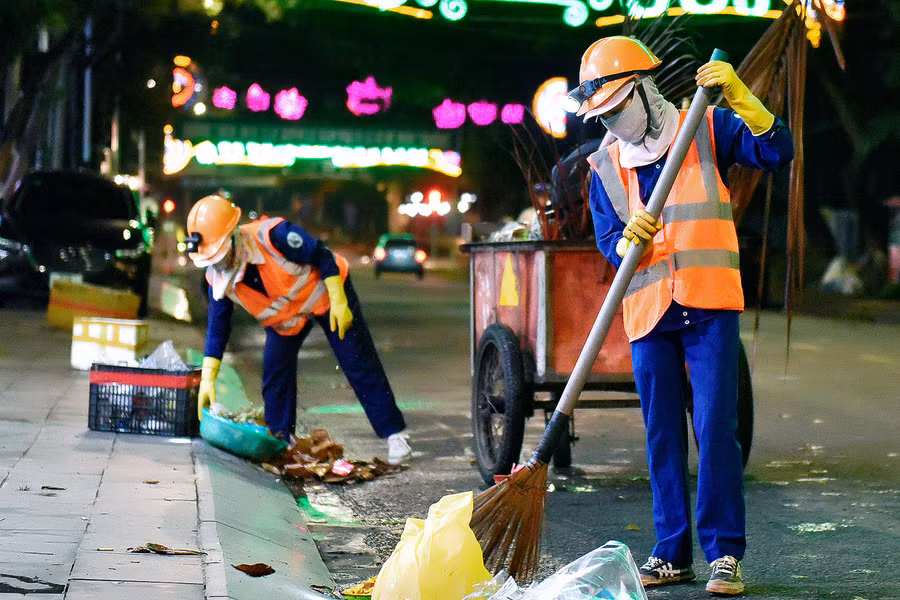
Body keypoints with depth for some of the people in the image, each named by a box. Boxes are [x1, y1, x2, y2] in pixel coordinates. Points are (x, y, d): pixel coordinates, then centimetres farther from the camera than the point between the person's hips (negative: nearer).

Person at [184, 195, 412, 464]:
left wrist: (339, 302, -23)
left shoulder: (272, 235, -37)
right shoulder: (216, 277, -19)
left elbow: (322, 255, -25)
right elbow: (217, 328, -10)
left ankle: (394, 435, 1)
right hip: (283, 317, 5)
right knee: (275, 372, -4)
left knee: (359, 366, -4)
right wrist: (207, 378, -13)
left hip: (324, 293, -5)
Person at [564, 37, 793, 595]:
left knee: (715, 427, -7)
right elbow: (609, 242, 4)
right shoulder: (606, 166, 10)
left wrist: (739, 96, -20)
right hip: (648, 312, 4)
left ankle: (724, 552, 0)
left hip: (710, 306, -3)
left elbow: (777, 151, -9)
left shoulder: (707, 130, 2)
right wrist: (629, 239, -19)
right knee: (662, 435, 7)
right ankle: (672, 553, 15)